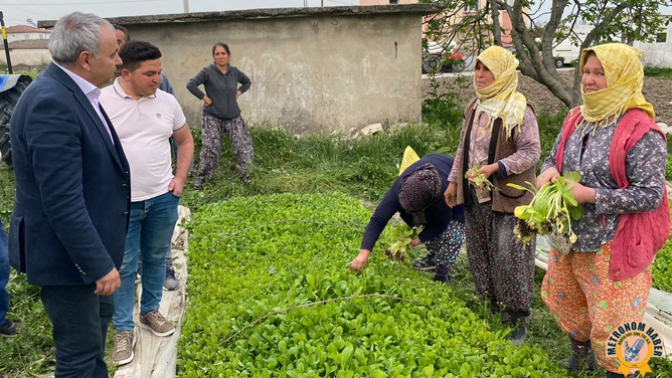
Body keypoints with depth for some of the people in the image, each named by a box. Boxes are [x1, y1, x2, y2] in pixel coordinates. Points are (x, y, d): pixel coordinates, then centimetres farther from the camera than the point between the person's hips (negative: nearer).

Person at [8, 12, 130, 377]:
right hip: (66, 252, -10)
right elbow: (63, 203, -29)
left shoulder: (73, 91, 3)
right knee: (79, 347, 8)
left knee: (99, 318, 29)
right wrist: (99, 265, -25)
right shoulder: (51, 103, -27)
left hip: (83, 243, 10)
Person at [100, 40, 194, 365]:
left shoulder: (167, 101, 1)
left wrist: (180, 178, 4)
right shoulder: (101, 102, -11)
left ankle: (150, 311, 37)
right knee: (123, 266, 6)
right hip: (121, 202, -3)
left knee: (156, 259, 17)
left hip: (163, 198, 4)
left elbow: (185, 140, 14)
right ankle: (124, 329, 21)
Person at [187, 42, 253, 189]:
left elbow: (247, 82, 22)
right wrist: (204, 97, -13)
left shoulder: (234, 72, 4)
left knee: (243, 145, -2)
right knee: (210, 148, -9)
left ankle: (244, 173, 16)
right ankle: (202, 176, 7)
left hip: (233, 117, 4)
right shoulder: (208, 72, -9)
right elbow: (191, 85, -16)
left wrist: (238, 93, 7)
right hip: (213, 117, -4)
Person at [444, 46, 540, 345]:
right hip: (475, 196, 7)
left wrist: (495, 168, -25)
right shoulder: (474, 108, 10)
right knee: (480, 253, 14)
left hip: (507, 197, -7)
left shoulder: (519, 110, -13)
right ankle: (494, 306, 33)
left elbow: (531, 151, -15)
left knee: (509, 258, -1)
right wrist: (454, 181, 15)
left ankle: (519, 320, 16)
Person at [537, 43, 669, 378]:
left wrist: (589, 195, -25)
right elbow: (554, 159, 13)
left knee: (612, 321, 5)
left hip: (613, 246, -7)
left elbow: (650, 196, -20)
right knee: (566, 301, 25)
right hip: (569, 237, 8)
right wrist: (549, 170, -11)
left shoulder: (641, 133, -19)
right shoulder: (576, 120, 2)